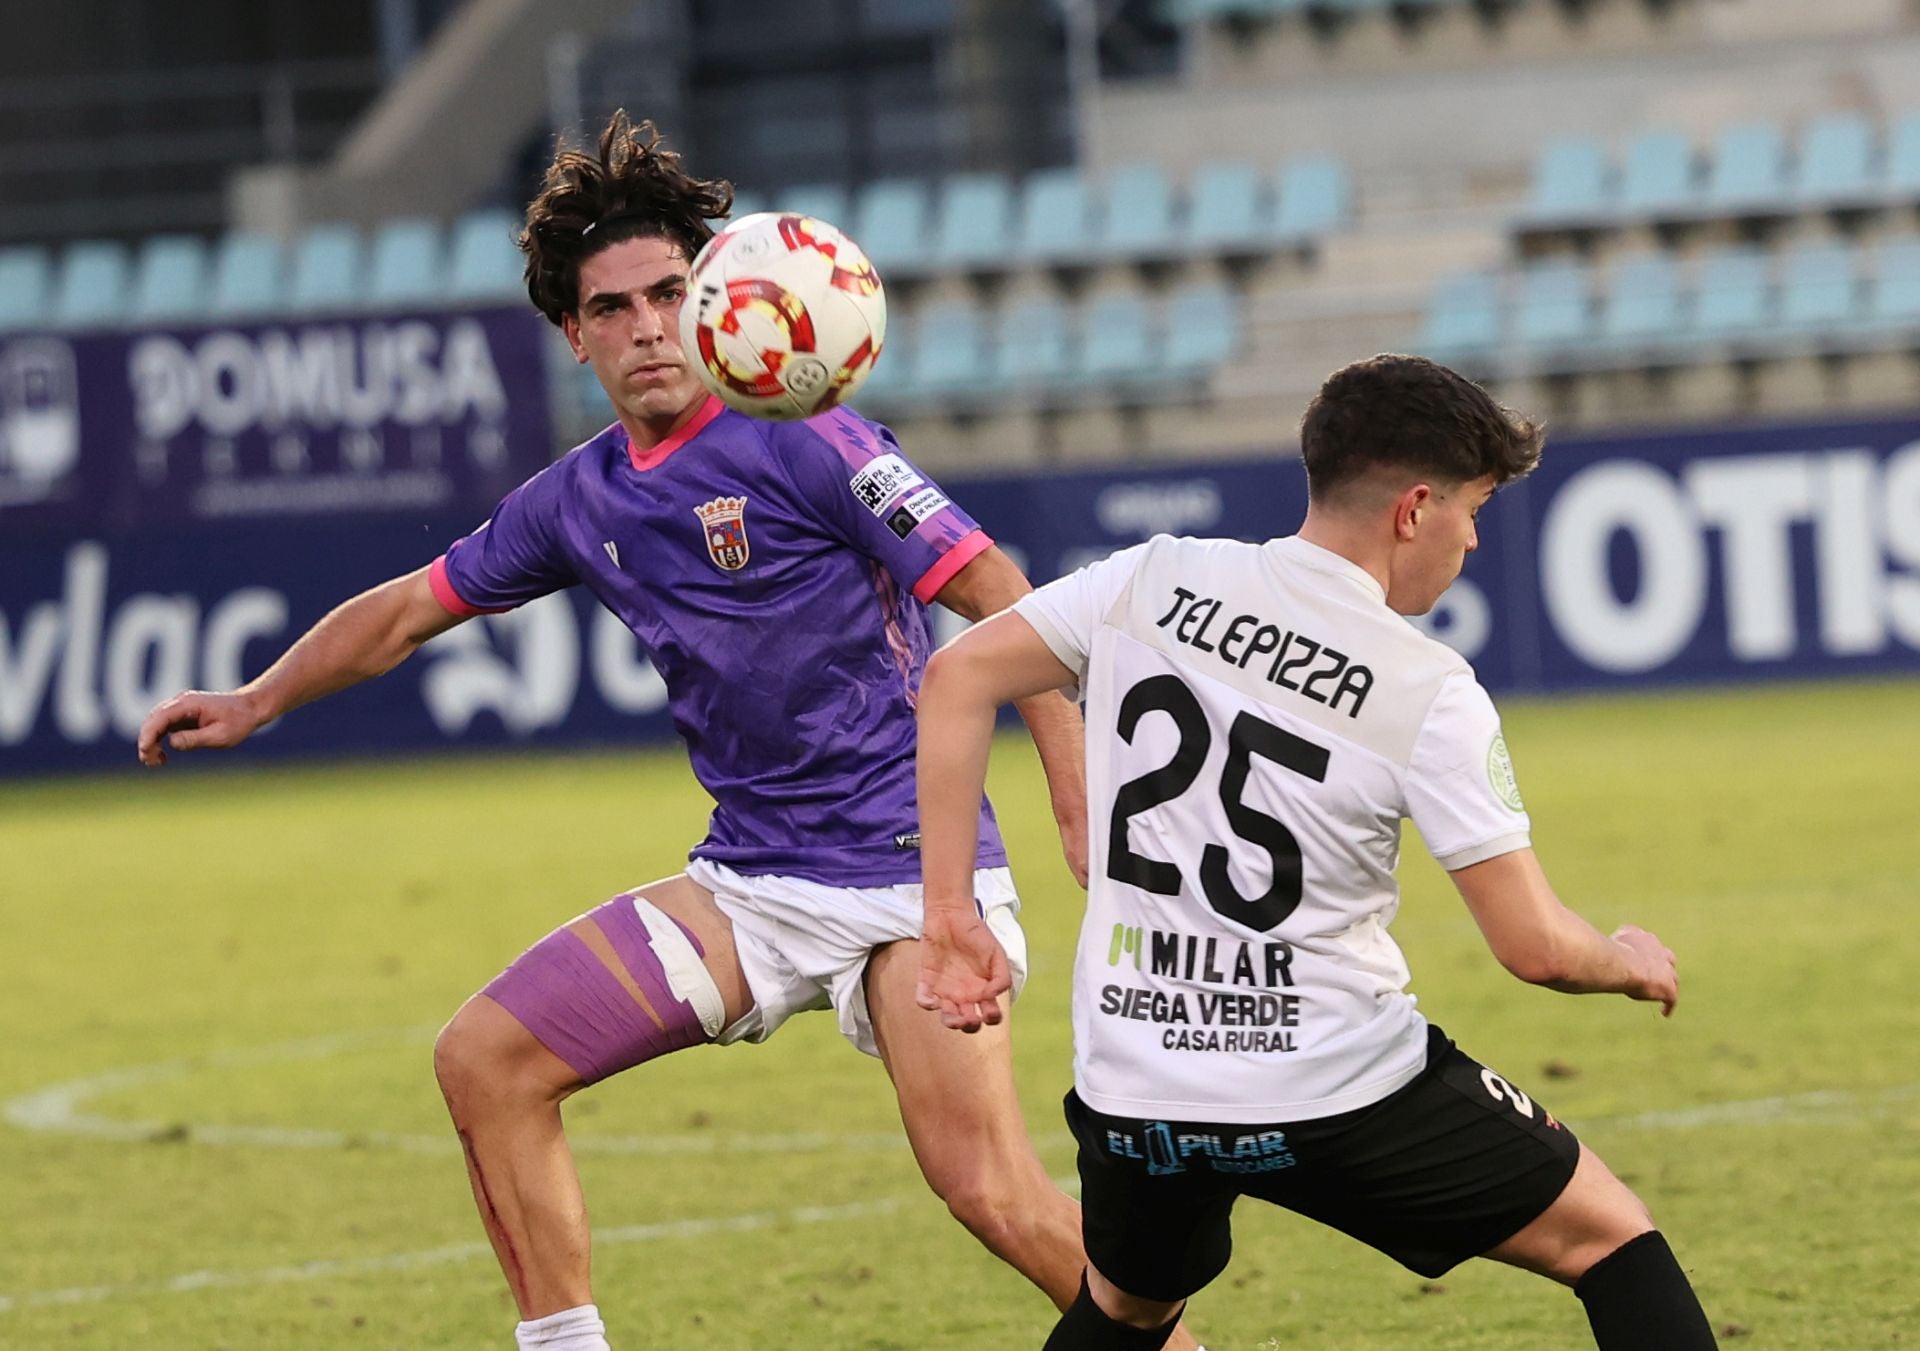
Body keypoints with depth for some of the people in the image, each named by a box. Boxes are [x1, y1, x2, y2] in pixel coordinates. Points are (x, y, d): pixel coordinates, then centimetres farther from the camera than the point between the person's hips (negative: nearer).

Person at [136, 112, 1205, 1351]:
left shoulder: (800, 442, -11)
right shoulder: (579, 502, 9)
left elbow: (1002, 602, -13)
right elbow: (414, 607, 25)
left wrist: (1087, 814, -19)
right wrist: (256, 702, 27)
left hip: (910, 867, -7)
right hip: (753, 877, 7)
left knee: (992, 1191, -22)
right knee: (484, 1061, -2)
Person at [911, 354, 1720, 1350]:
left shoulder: (1158, 580, 0)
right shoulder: (1430, 696, -11)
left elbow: (957, 678, 0)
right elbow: (1534, 947, -10)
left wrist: (950, 915, 3)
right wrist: (1631, 965, 13)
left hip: (1132, 1093, 4)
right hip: (1337, 1091, -4)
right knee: (1611, 1239, 10)